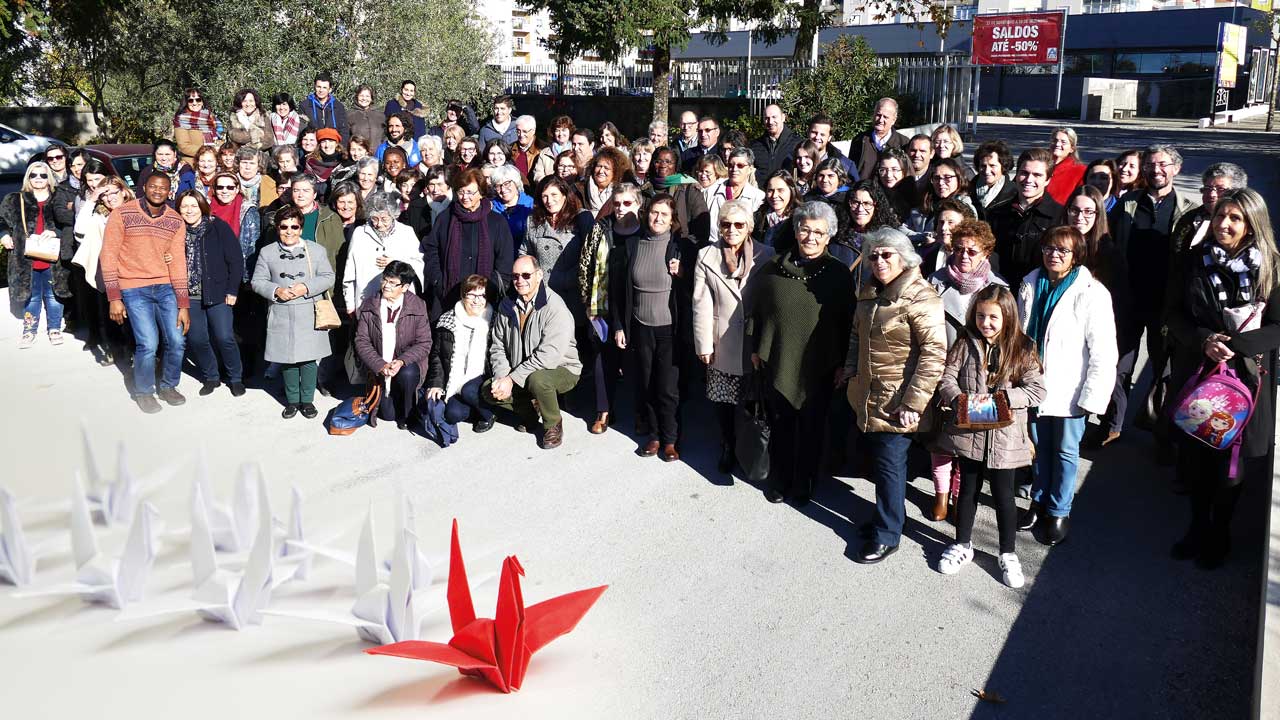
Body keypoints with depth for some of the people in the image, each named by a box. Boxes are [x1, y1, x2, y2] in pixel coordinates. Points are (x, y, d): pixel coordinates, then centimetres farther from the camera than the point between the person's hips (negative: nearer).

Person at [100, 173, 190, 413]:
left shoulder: (176, 221, 2)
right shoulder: (122, 214, -7)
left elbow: (178, 262, 1)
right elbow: (108, 255, -6)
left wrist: (183, 305, -3)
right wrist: (114, 298, -10)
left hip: (166, 287, 3)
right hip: (134, 289, -3)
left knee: (177, 341, -1)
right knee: (148, 344, -11)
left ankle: (168, 386, 25)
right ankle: (143, 391, 14)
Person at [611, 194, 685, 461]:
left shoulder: (679, 246, -3)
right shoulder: (630, 246, 1)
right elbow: (617, 289, 5)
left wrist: (681, 274, -15)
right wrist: (618, 326, 3)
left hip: (669, 328, -2)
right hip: (640, 327, 2)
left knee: (667, 388, 1)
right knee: (644, 385, 9)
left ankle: (669, 439, 16)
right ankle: (651, 435, 24)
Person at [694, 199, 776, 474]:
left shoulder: (766, 256, -1)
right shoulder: (706, 257, 2)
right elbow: (701, 304, 0)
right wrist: (704, 344, -4)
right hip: (722, 345, 1)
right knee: (723, 401, 10)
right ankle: (728, 448, 30)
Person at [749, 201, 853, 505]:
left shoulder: (838, 274, -3)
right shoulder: (773, 268, 0)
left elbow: (847, 322, 0)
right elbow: (753, 309, 8)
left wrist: (842, 362, -1)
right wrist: (754, 348, 8)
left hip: (819, 367, -1)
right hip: (777, 363, 1)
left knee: (811, 428, 12)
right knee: (780, 426, 12)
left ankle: (803, 484, 29)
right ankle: (778, 481, 29)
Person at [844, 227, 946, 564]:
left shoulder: (921, 298, -17)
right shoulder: (870, 292, 9)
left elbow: (934, 354, -22)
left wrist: (913, 403, -23)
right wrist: (850, 369, 14)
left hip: (896, 403, -8)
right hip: (867, 396, 8)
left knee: (889, 464, 1)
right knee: (877, 457, 17)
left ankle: (887, 535, 15)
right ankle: (891, 513, 36)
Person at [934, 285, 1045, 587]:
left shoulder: (1022, 349, -6)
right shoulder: (965, 345, -2)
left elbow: (1037, 389, -10)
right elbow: (947, 378, -4)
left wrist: (999, 397, -21)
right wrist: (958, 398, -24)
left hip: (1003, 435, -2)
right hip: (969, 431, 2)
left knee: (1003, 495, 8)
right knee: (968, 489, 16)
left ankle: (1008, 553, 25)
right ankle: (963, 545, 32)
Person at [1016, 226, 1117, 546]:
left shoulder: (1092, 293, -14)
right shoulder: (1030, 285, 1)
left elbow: (1103, 352, -14)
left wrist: (1091, 396, -15)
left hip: (1069, 390, -4)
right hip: (1036, 385, 4)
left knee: (1065, 451, 9)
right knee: (1040, 446, 18)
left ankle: (1059, 511, 25)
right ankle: (1039, 501, 34)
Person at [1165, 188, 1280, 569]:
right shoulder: (1192, 261, -1)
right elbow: (1173, 314, -1)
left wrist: (1233, 345, -21)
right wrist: (1204, 340, -17)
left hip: (1246, 376, -2)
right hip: (1195, 371, 2)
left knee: (1232, 457, 7)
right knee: (1194, 453, 10)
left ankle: (1219, 533, 28)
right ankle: (1198, 526, 31)